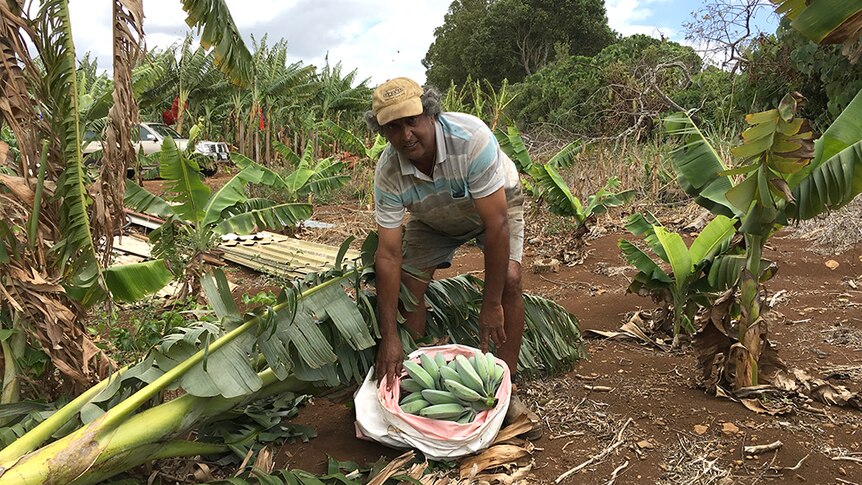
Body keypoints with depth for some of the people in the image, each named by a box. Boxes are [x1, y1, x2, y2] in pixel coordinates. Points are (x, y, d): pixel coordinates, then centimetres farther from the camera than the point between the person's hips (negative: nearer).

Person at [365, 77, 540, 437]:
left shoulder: (471, 137, -40)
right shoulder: (388, 174, -28)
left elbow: (496, 223, -37)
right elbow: (388, 255, -27)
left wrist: (491, 304, -35)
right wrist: (389, 338, -30)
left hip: (496, 203, -2)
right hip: (435, 218, 3)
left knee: (509, 280, -23)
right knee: (408, 285, -13)